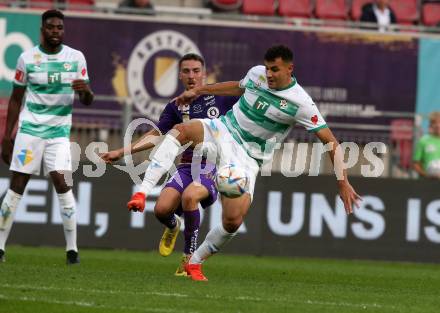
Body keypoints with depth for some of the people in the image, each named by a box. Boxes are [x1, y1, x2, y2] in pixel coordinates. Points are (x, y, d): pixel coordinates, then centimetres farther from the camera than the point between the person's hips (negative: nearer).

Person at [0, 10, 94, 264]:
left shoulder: (76, 58, 3)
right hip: (29, 129, 0)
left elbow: (87, 101, 7)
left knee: (61, 181, -14)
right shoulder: (27, 58, 1)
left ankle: (72, 248, -9)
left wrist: (85, 90, -17)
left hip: (59, 132, 0)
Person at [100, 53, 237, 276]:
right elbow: (155, 136, 18)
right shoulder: (176, 107, 12)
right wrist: (121, 152, 14)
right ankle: (172, 227, 24)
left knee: (189, 196, -34)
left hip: (215, 165, -4)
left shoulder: (221, 95, 3)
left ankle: (189, 256, -17)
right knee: (161, 209, -19)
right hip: (188, 165, 4)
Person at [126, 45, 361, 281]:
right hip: (222, 130, 3)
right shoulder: (257, 73, 1)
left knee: (233, 221, -19)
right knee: (181, 130, -31)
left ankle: (195, 262, 7)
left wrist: (342, 181, -19)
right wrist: (198, 91, 30)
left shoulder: (300, 103, -14)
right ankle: (142, 193, -40)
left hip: (247, 157, -3)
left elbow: (330, 141, -12)